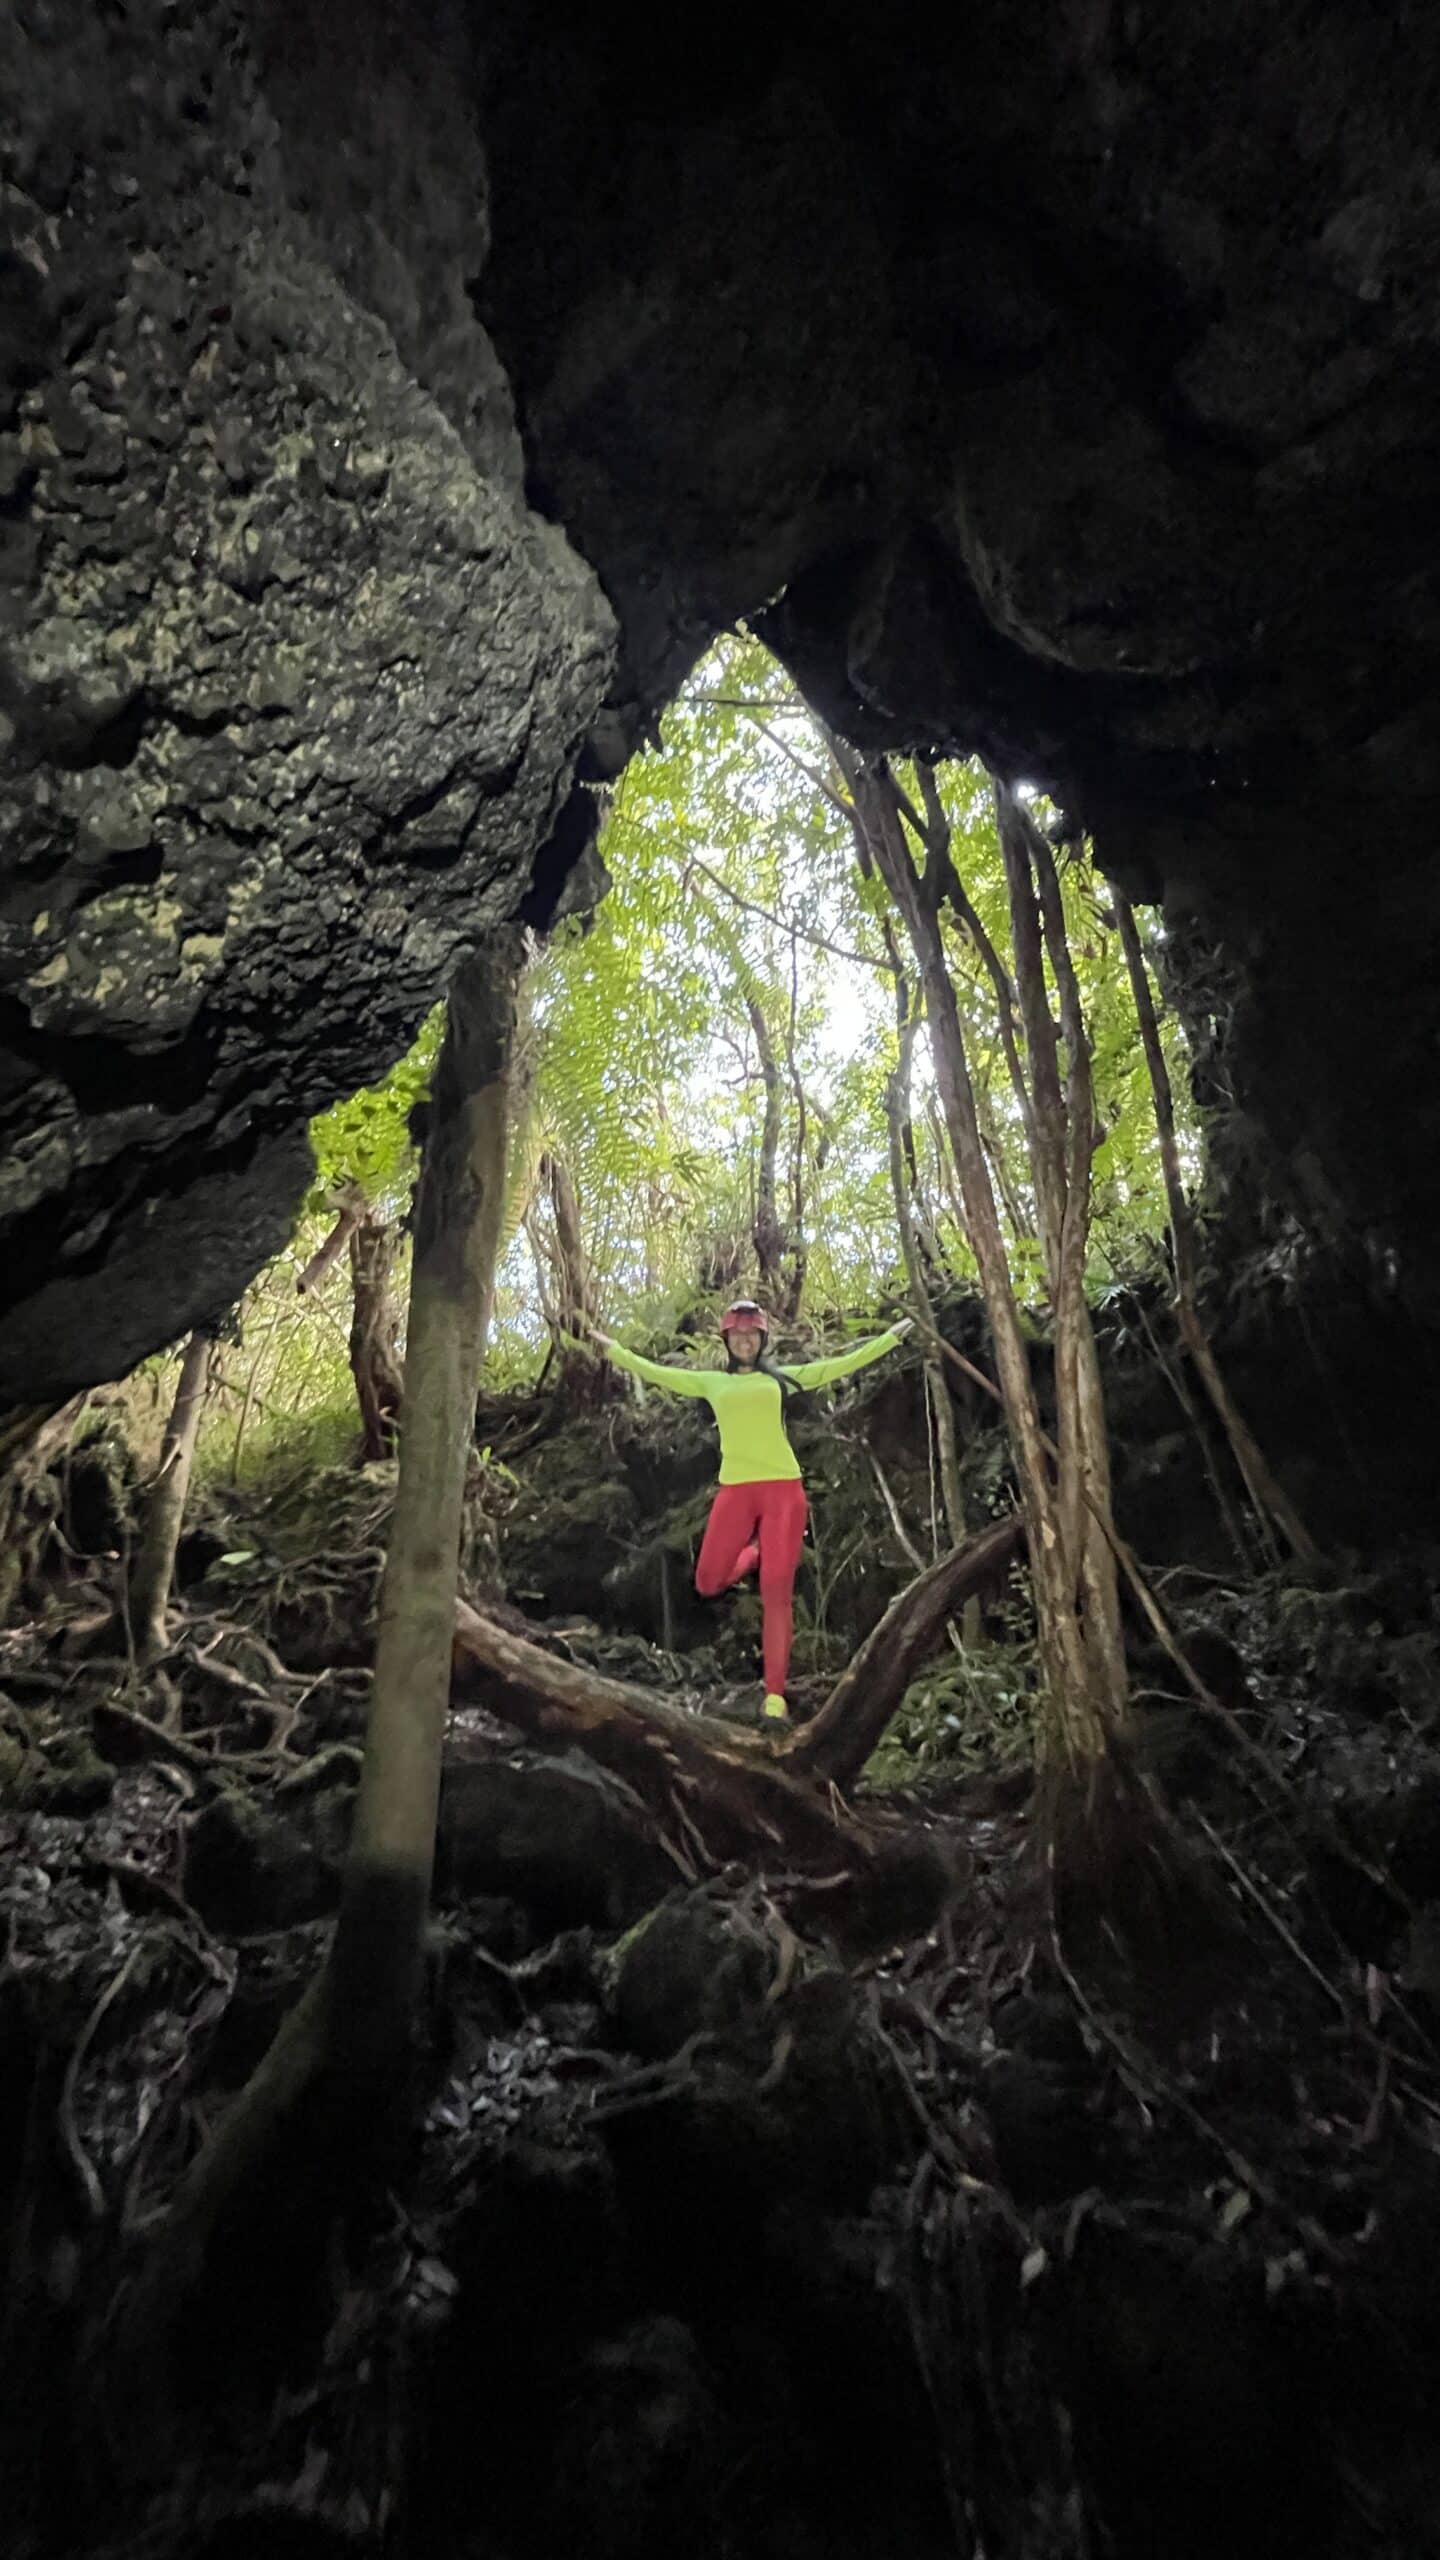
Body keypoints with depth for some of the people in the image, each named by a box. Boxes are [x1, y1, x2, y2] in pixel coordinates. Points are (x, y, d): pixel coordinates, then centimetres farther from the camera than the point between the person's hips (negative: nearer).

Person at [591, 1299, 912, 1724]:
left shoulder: (782, 1377, 13)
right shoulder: (711, 1382, 15)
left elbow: (843, 1364, 14)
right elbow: (653, 1372, 18)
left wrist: (891, 1336, 14)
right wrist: (612, 1348, 21)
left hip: (784, 1487, -1)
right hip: (736, 1490, 2)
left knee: (777, 1593, -5)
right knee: (708, 1583, -1)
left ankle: (775, 1693, 1)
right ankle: (753, 1553, 31)